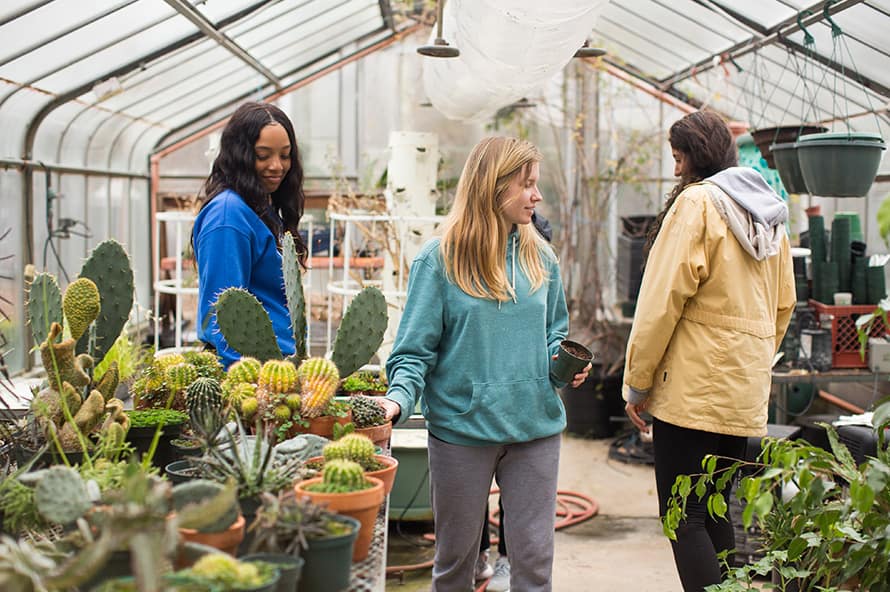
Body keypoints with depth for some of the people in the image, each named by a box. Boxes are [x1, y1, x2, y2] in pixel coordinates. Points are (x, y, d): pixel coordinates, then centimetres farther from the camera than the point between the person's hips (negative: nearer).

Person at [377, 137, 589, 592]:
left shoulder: (540, 259, 7)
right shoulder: (439, 260, -6)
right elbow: (416, 349, -6)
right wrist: (399, 399, -23)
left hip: (536, 428, 3)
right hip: (461, 429, -3)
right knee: (455, 555, 12)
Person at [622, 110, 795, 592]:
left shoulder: (697, 202, -10)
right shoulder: (769, 213, 13)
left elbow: (663, 300, -14)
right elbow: (783, 304, 18)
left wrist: (637, 383, -8)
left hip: (692, 390, -8)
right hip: (745, 394, 8)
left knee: (683, 516, -3)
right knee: (714, 512, 16)